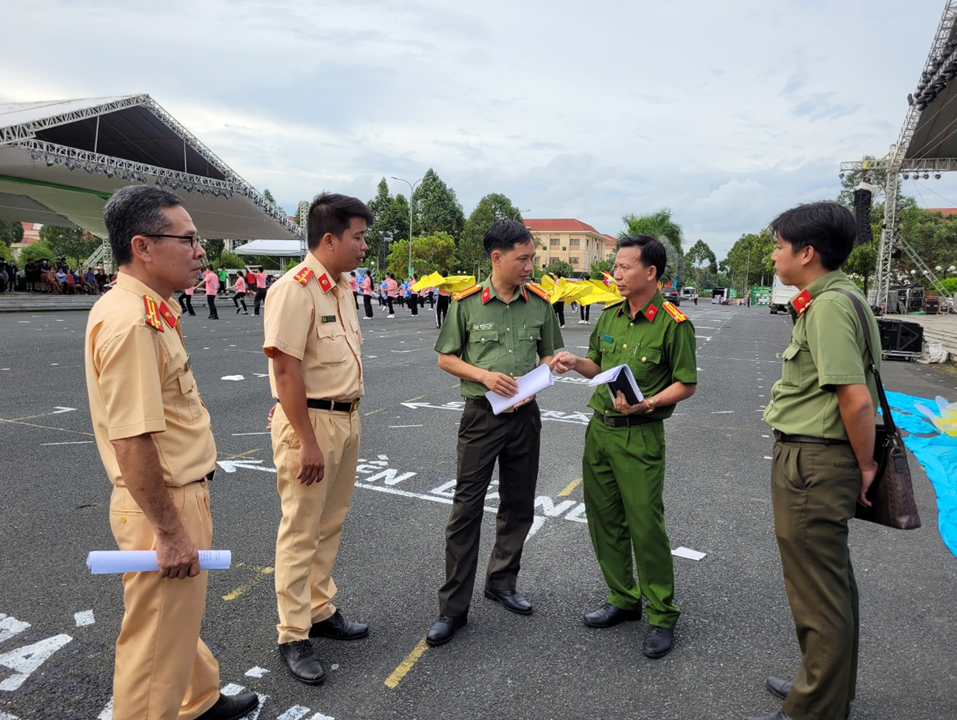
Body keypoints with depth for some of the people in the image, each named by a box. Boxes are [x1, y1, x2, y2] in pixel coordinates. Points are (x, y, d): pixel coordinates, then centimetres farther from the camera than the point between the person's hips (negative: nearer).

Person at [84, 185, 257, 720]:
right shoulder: (129, 321, -25)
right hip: (162, 506, -11)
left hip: (184, 492, 11)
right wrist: (170, 532, -23)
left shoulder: (152, 309, 7)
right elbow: (131, 441, -28)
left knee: (182, 616, 28)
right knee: (156, 640, 8)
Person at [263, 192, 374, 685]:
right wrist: (307, 441, -20)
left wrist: (349, 421, 16)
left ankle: (320, 611, 34)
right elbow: (286, 370, -21)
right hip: (309, 422, -8)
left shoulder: (343, 286, 10)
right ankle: (293, 637, 17)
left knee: (330, 525, 18)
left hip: (346, 418, 9)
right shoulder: (294, 290, -18)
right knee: (301, 532, 3)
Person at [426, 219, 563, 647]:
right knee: (466, 508, 0)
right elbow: (446, 358, 0)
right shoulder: (467, 303, -7)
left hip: (525, 415, 4)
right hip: (481, 415, -3)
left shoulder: (539, 303, 2)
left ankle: (501, 583, 35)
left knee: (518, 507, 14)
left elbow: (549, 355, 12)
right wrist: (484, 375, -16)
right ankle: (453, 607, 11)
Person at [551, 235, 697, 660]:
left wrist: (646, 404, -21)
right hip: (599, 430, 7)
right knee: (604, 520, 13)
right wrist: (575, 363, 0)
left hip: (639, 437, -7)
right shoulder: (610, 316, 9)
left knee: (646, 525, -2)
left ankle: (661, 616, 17)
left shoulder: (672, 323, -10)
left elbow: (686, 385, -8)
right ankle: (623, 600, 31)